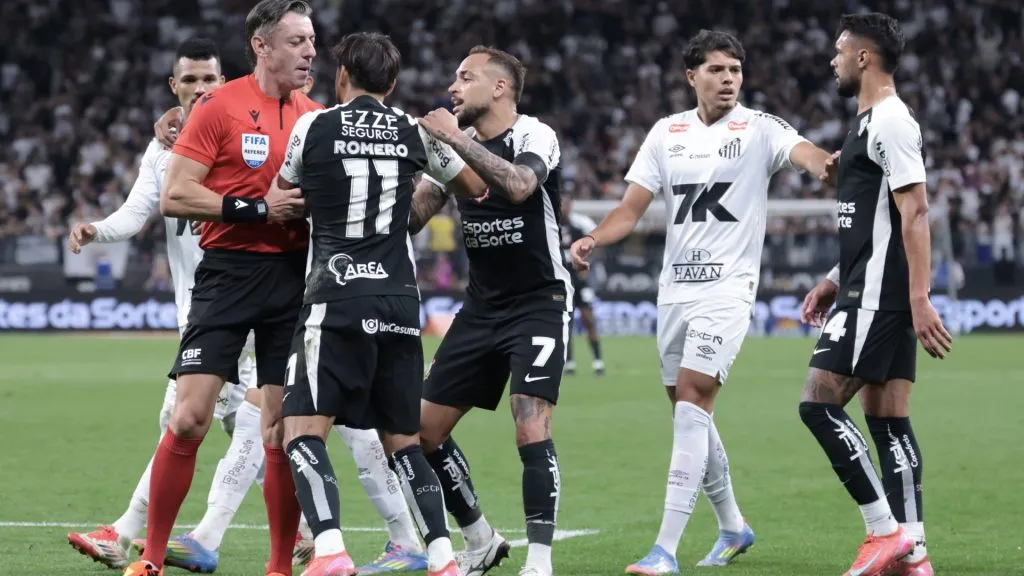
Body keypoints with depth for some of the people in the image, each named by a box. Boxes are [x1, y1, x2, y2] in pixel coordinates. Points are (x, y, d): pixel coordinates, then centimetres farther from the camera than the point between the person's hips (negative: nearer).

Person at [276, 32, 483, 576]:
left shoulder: (313, 126, 2)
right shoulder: (413, 131, 10)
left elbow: (282, 195, 18)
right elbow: (477, 187, 25)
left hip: (336, 297, -4)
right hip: (400, 302, 4)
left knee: (303, 430, -7)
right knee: (402, 439, 15)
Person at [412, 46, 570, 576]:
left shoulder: (535, 137, -13)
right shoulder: (452, 142, 6)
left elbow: (518, 186, -35)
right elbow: (411, 218, 0)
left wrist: (456, 139, -33)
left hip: (539, 303, -7)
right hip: (481, 307, 7)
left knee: (531, 429, -21)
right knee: (425, 428, 5)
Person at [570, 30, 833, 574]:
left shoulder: (759, 128, -4)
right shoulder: (667, 132, 9)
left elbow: (802, 151, -25)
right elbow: (632, 207, 9)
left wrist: (830, 165, -48)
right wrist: (592, 239, -9)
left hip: (728, 286, -6)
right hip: (674, 285, 6)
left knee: (692, 401, -17)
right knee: (688, 412, 13)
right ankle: (732, 527, 33)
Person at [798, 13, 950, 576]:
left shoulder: (890, 122, -12)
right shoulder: (872, 122, 20)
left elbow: (914, 215, -19)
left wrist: (919, 298, -24)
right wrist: (835, 280, 25)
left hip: (877, 296, -10)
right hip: (871, 292, 10)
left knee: (819, 403, -12)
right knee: (888, 422, 6)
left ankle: (886, 530, -11)